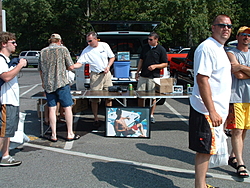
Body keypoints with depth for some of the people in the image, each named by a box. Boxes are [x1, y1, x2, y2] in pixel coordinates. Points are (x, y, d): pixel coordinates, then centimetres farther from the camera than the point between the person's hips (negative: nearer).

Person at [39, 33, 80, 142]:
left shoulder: (43, 52, 8)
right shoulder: (63, 49, -2)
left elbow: (40, 70, 14)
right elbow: (71, 67, -4)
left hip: (48, 85, 3)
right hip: (62, 83, -3)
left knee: (52, 109, 7)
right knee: (67, 108, 5)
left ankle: (54, 135, 11)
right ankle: (70, 134, 9)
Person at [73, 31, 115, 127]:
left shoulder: (104, 45, 0)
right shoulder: (86, 51, -6)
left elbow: (112, 57, 9)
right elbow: (79, 63, -10)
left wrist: (108, 66, -7)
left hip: (106, 74, 2)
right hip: (95, 75, -2)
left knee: (109, 97, 7)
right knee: (94, 99, -3)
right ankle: (96, 119, 8)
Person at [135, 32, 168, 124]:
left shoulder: (161, 50, -2)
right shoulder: (145, 48, 11)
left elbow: (165, 64, -1)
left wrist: (155, 66, -16)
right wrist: (137, 72, 13)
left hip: (154, 77, -4)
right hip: (143, 76, 4)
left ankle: (151, 115, 13)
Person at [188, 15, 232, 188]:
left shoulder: (220, 49, 16)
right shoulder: (207, 47, -15)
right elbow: (202, 79, -23)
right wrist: (212, 111, -26)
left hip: (217, 110, 10)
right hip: (207, 110, -10)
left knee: (207, 150, 16)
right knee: (205, 150, -3)